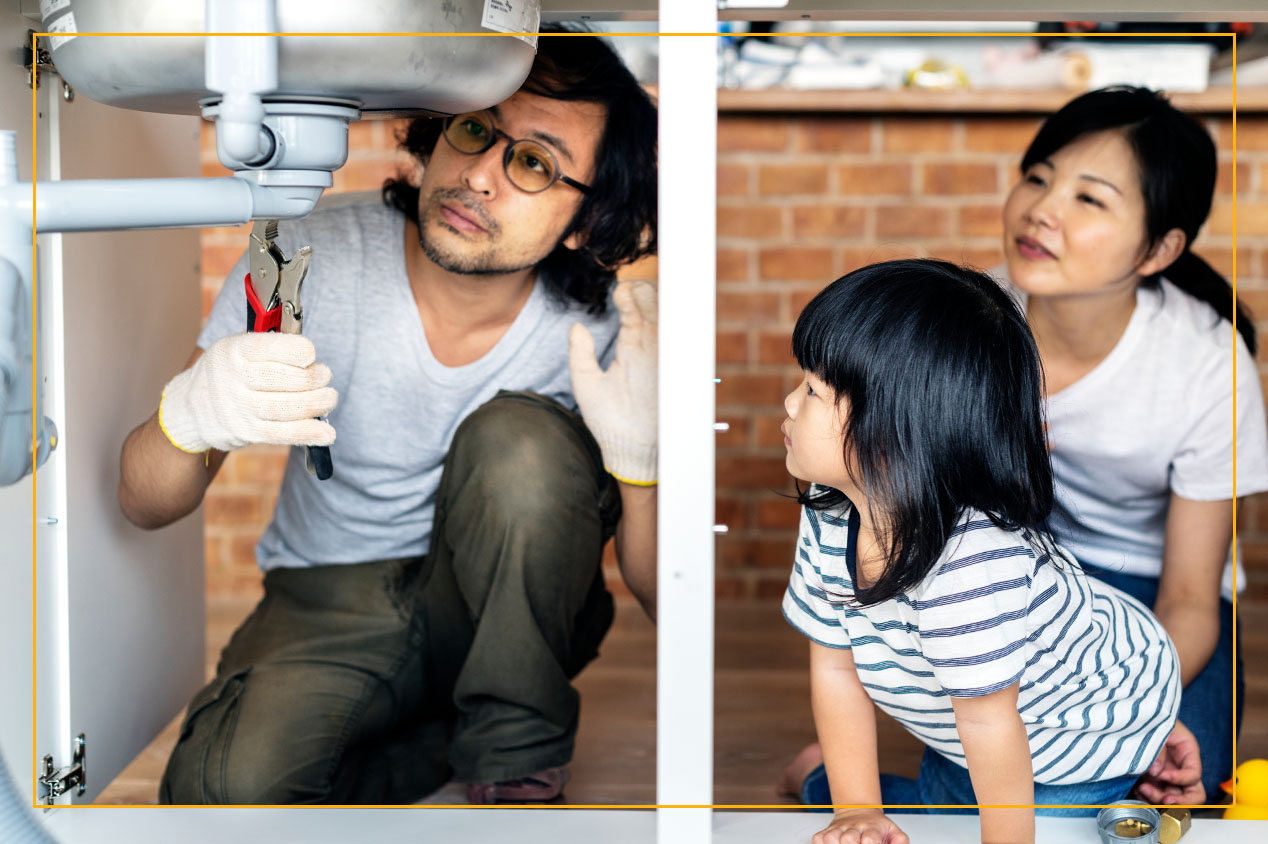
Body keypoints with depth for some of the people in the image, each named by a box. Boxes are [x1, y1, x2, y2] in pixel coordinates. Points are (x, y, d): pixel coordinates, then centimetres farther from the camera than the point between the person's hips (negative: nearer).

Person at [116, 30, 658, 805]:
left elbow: (666, 602, -13)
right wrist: (190, 415, -40)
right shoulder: (312, 259, -17)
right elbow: (143, 505, -15)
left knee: (521, 442, -30)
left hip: (506, 615, 0)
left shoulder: (604, 330, -17)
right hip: (331, 606, 0)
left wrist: (640, 460, -35)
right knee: (229, 787, -31)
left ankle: (516, 749, -11)